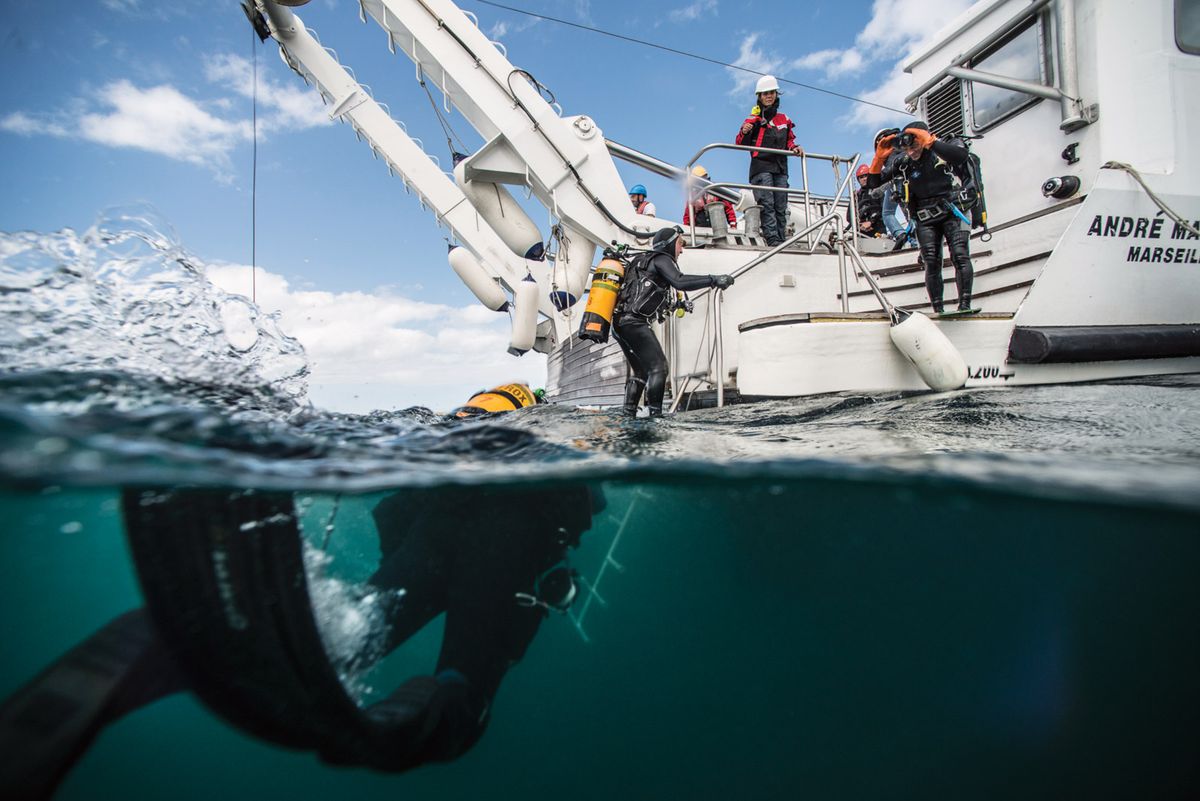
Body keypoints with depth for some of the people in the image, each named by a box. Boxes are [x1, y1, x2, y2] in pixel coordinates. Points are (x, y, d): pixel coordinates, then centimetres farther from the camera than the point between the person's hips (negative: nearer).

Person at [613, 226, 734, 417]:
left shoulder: (641, 260, 27)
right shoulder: (661, 258, 0)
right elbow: (679, 282, -19)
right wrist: (713, 280, -19)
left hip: (619, 323, 9)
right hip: (634, 322, -9)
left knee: (640, 371, 16)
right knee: (658, 367, -10)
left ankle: (628, 414, 12)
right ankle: (655, 414, -16)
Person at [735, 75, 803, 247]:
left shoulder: (784, 119, 20)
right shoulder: (753, 120, 5)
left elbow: (789, 141, 28)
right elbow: (741, 145, 0)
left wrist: (794, 148, 6)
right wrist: (744, 132, -21)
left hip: (780, 168, 5)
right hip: (761, 167, -5)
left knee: (781, 207, 1)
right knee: (767, 204, -18)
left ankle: (781, 241, 1)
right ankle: (773, 240, -25)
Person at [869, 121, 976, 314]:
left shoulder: (940, 153, -6)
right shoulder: (903, 164, 2)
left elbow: (962, 156, -28)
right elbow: (875, 182, 3)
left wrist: (930, 142, -30)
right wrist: (879, 157, -13)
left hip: (951, 212, -2)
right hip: (925, 220, 2)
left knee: (960, 256, -15)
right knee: (932, 263, -6)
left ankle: (965, 305, -15)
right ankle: (938, 311, -5)